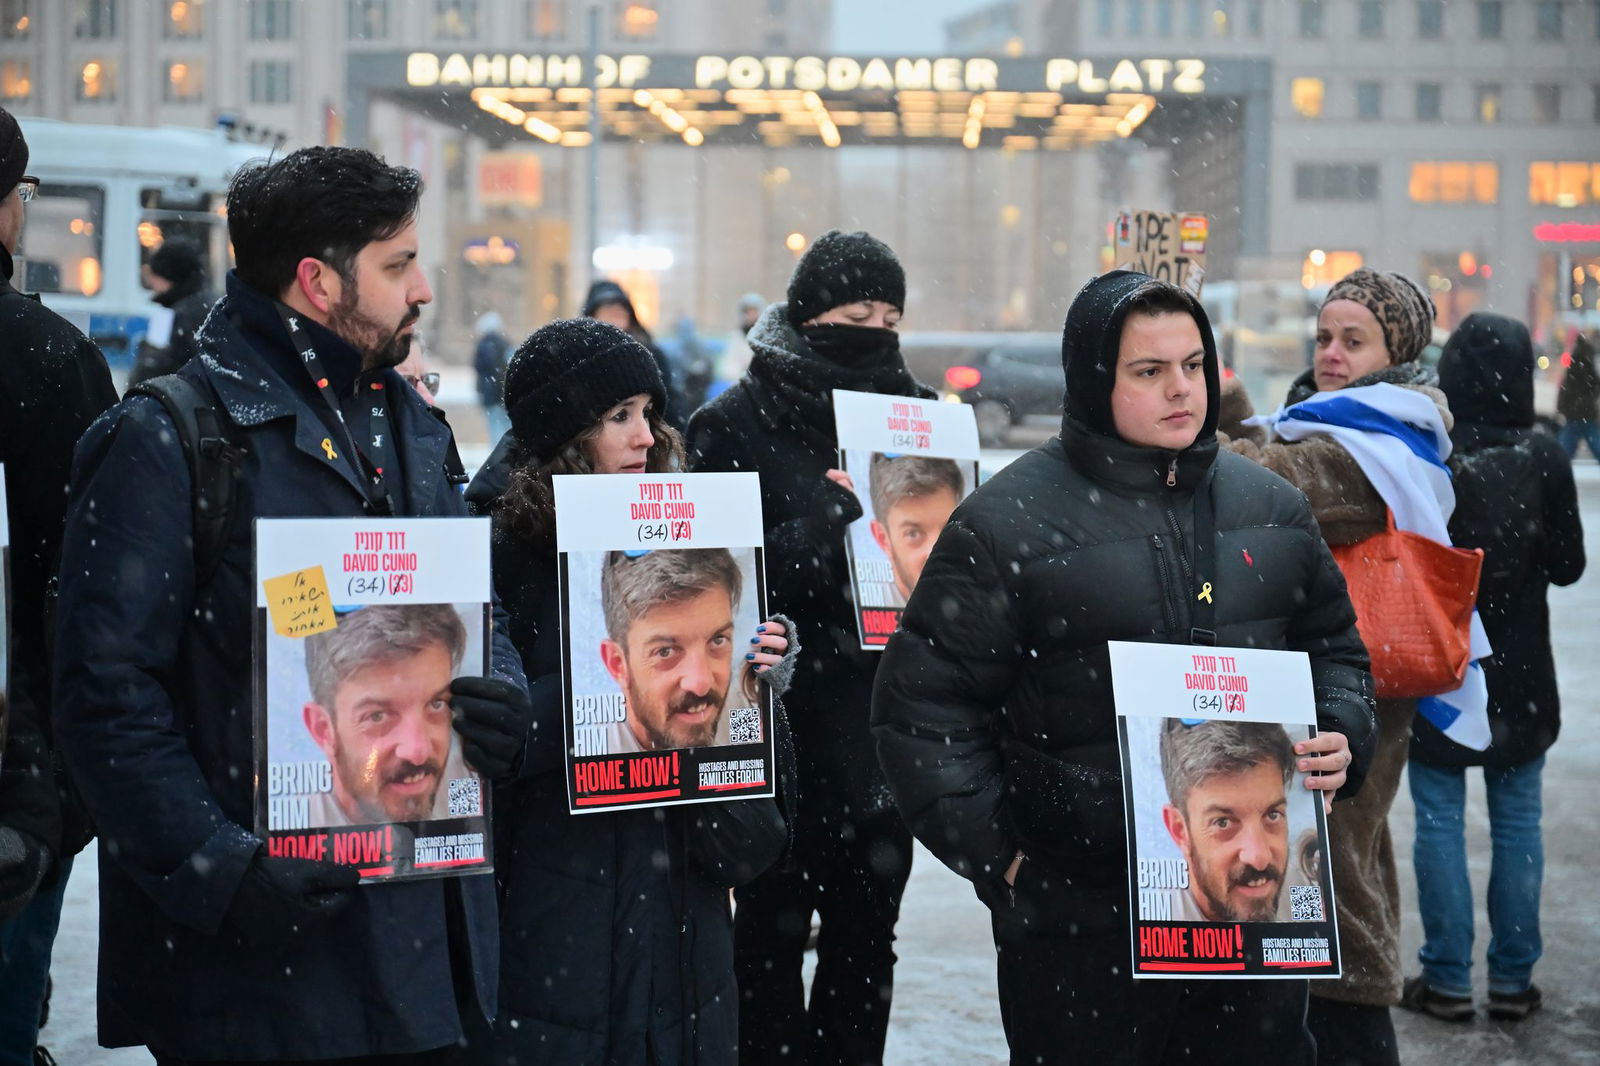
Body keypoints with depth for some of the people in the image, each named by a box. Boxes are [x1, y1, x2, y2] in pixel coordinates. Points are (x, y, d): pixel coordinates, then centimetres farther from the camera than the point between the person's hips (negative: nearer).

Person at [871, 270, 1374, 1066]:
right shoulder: (1007, 522, -7)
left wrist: (1340, 736, 2)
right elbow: (924, 703, -5)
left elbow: (1333, 645, 22)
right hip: (1078, 921, -4)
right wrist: (997, 853, -9)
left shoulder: (1271, 507, 9)